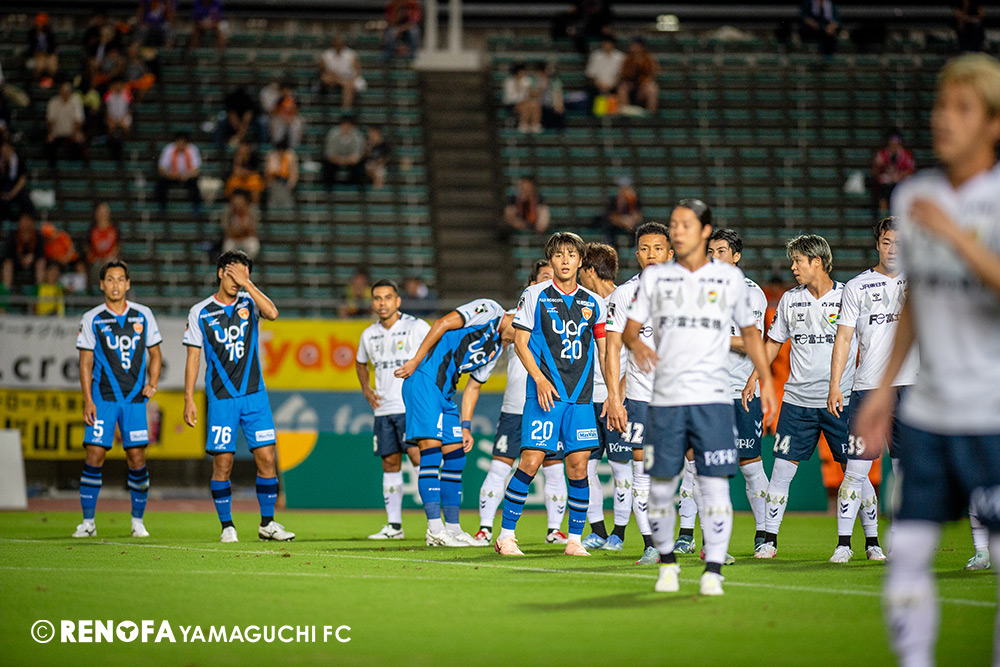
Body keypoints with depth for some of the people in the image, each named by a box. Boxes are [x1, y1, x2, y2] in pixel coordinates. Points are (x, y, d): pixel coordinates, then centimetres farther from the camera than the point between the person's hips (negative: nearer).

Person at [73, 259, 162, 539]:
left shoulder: (143, 315, 7)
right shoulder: (92, 319, 3)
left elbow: (155, 354, 15)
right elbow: (86, 362, 3)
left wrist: (152, 384, -1)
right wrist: (87, 400, -5)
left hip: (135, 398, 1)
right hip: (102, 397, -1)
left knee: (137, 458, -2)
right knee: (95, 455, -9)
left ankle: (138, 520, 12)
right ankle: (88, 521, -2)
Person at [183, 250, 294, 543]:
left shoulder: (250, 302, 6)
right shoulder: (200, 312, 2)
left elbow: (272, 313, -17)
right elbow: (193, 358, 4)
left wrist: (247, 283, -15)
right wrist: (189, 399, -2)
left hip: (254, 395, 1)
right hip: (220, 398, -1)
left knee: (266, 458, -2)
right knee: (222, 463, -3)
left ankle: (267, 523, 8)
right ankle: (227, 526, 9)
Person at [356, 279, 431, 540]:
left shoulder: (417, 327, -4)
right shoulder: (369, 335, 11)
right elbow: (360, 363, 30)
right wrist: (366, 389, 14)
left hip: (413, 406, -5)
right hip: (383, 408, 5)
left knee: (418, 455, -17)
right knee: (390, 463, 5)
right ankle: (393, 525, 10)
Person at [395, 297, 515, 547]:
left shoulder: (497, 348, 20)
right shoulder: (489, 310, -6)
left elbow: (473, 386, 22)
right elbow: (443, 324, -14)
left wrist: (465, 427, 14)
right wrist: (416, 361, -17)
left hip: (445, 392, 10)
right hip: (423, 378, -10)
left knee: (456, 454, 7)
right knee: (431, 448, -14)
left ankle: (452, 528, 13)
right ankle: (435, 529, -18)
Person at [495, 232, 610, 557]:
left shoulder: (593, 303, 11)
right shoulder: (535, 296, 1)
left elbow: (604, 350, 16)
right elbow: (520, 343, 0)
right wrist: (540, 379, -13)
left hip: (581, 396, 3)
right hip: (544, 394, -3)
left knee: (578, 466, 0)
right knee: (531, 460, -9)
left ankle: (575, 539, 10)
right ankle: (506, 535, -2)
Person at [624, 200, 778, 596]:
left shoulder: (730, 278, 8)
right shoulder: (655, 277, 10)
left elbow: (749, 331, 17)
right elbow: (630, 326, 8)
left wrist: (766, 378, 9)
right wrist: (636, 344, -15)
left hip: (712, 398, -1)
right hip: (665, 398, 1)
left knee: (714, 485, -9)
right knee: (660, 486, 2)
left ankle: (713, 570, -5)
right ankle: (667, 562, 19)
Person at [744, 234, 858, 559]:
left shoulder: (848, 297, -2)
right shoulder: (790, 300, 8)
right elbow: (773, 342, 19)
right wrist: (753, 378, 12)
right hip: (797, 398, 3)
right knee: (782, 468, -2)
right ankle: (769, 540, 4)